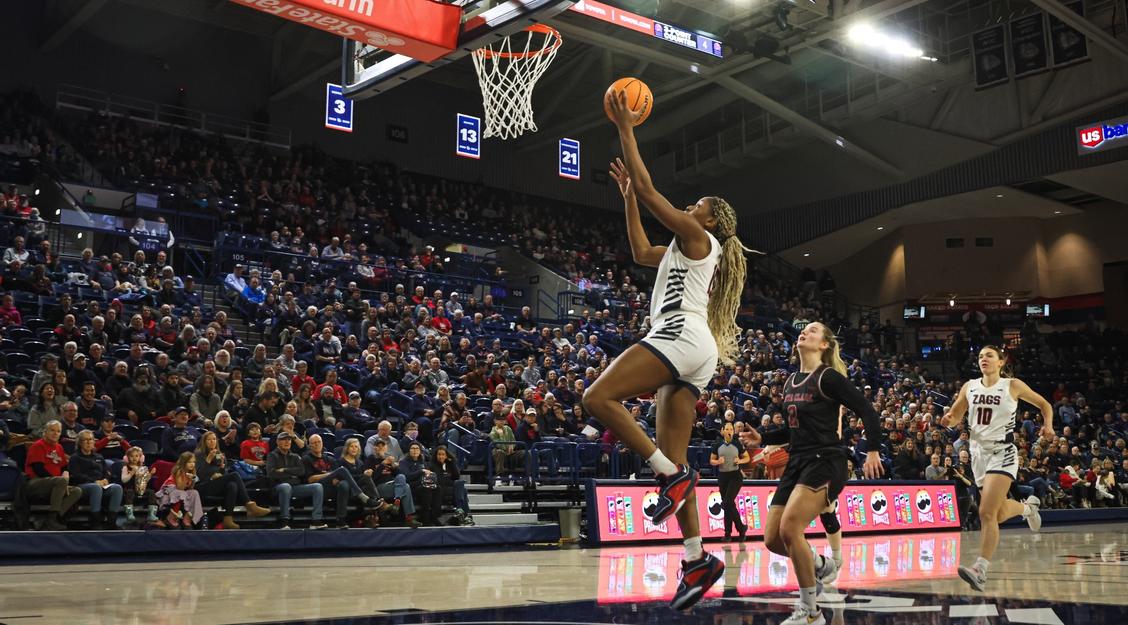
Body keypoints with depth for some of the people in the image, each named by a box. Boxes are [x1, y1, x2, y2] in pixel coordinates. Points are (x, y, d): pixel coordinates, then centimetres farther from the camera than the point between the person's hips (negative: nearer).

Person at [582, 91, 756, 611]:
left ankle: (671, 473, -21)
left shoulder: (698, 235, 3)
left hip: (681, 336, -10)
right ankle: (698, 560, -1)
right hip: (691, 353, 10)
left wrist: (626, 130, 4)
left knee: (598, 398, -22)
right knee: (672, 459, 3)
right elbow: (640, 253, 39)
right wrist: (627, 195, 39)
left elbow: (649, 190, -2)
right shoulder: (686, 249, 29)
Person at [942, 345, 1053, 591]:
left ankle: (981, 570, -19)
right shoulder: (969, 387, 8)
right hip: (979, 452, 6)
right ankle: (1028, 506, 51)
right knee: (999, 513, 18)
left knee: (987, 513, -19)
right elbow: (956, 414, 14)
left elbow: (1044, 405, 9)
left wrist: (1048, 426, -8)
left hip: (1002, 452, -5)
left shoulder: (1013, 386, -2)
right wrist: (948, 420, -9)